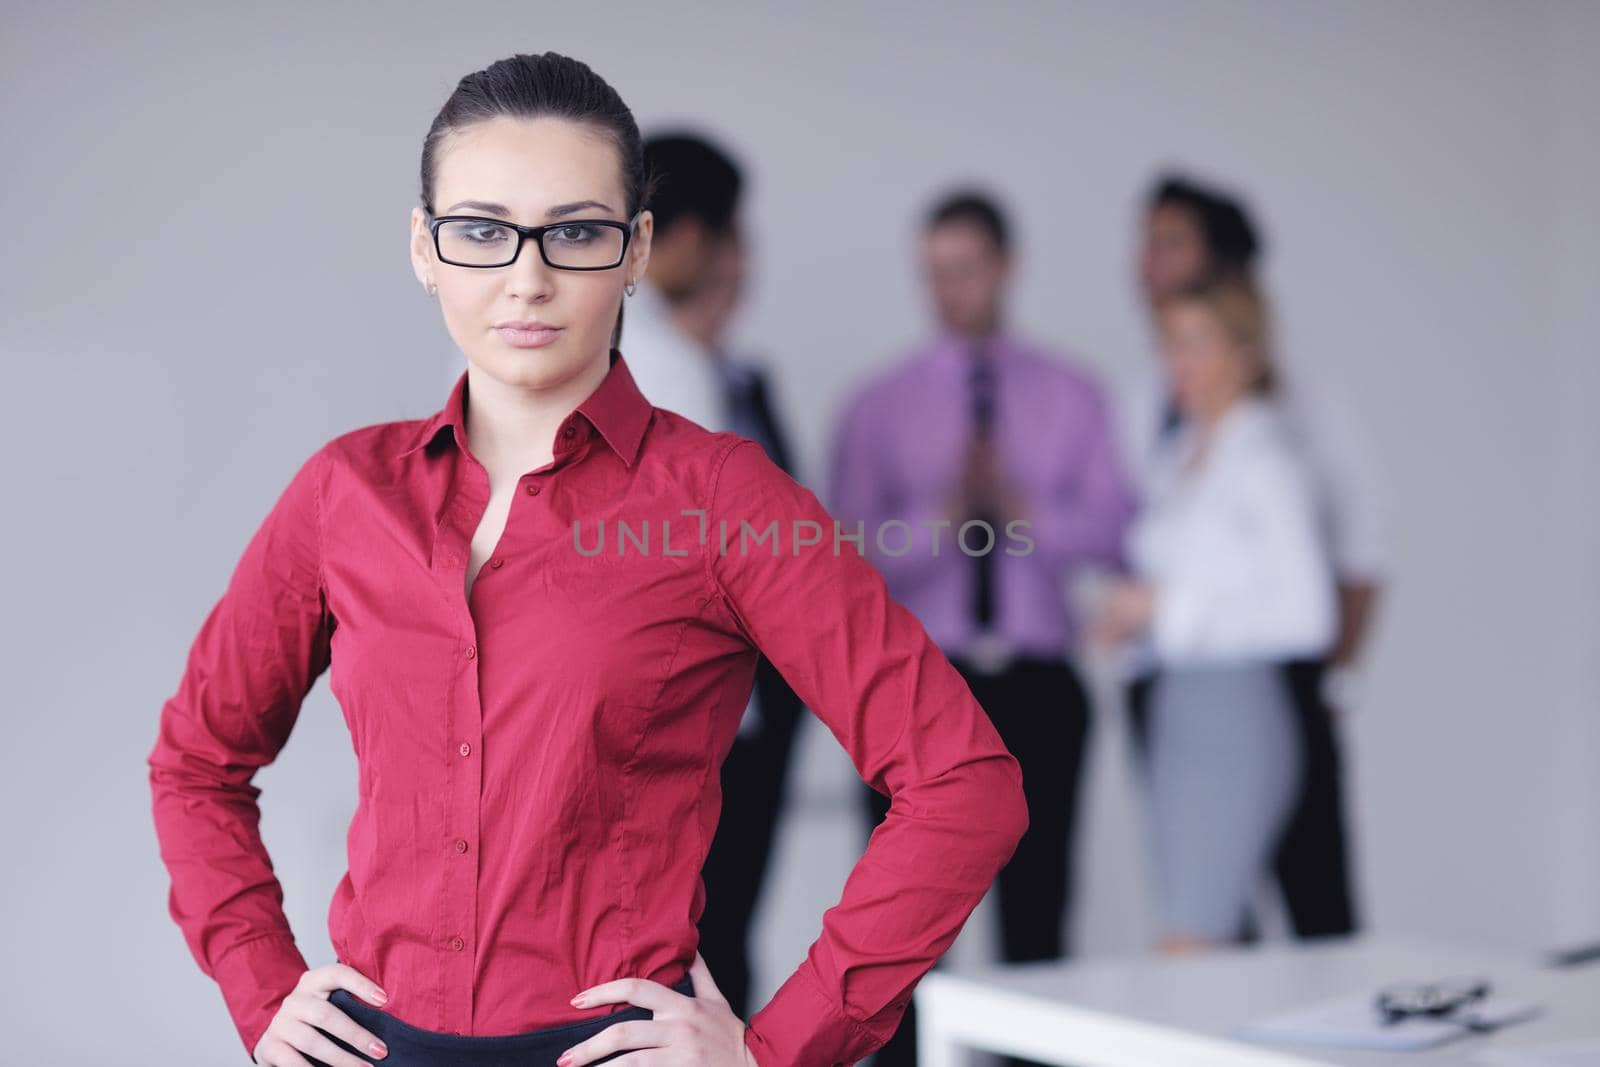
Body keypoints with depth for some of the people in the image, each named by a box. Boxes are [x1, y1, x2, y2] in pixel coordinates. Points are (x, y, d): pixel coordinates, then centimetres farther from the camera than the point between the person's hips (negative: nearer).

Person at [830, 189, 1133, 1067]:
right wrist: (943, 518, -19)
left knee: (1036, 913, 5)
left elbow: (1113, 534, 1)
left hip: (1037, 689, 1)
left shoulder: (1071, 398, 8)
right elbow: (848, 557, -4)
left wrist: (1022, 510, -15)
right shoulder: (879, 405, 4)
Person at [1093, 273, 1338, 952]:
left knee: (1188, 946, -12)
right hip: (1171, 707, 8)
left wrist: (1168, 607, -15)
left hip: (1236, 710, -8)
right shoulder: (1177, 458, 16)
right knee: (1201, 946, 8)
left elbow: (1305, 614, -16)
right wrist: (1128, 613, 6)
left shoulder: (1265, 462, -9)